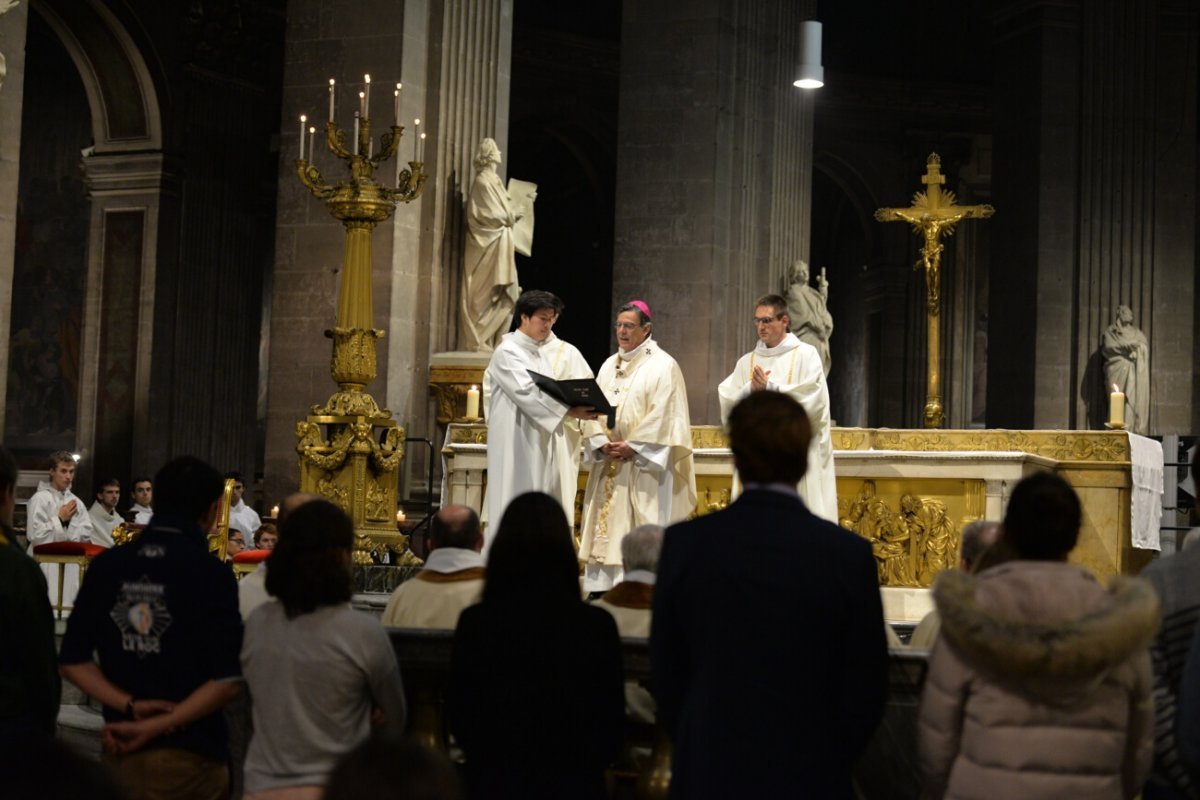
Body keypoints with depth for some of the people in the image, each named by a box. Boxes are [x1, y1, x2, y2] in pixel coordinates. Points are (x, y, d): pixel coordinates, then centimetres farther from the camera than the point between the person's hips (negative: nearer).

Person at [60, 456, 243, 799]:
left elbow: (73, 661, 2)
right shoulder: (212, 574, -12)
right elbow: (227, 680, -16)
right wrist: (155, 726, -10)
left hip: (121, 753, 4)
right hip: (188, 758, -4)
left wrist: (130, 705, -6)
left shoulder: (106, 565, 2)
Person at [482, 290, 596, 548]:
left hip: (541, 445, 9)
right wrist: (569, 412, -29)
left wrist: (578, 407, -2)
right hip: (516, 446, -8)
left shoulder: (541, 354, 17)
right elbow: (527, 394, -22)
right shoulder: (507, 352, -10)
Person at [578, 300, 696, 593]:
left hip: (644, 464, -6)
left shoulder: (662, 366, -4)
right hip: (608, 461, 6)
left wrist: (631, 447, -16)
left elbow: (663, 415, -12)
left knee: (642, 524, -8)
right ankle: (604, 583, 7)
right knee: (607, 521, 4)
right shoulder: (609, 366, 15)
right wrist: (601, 443, -8)